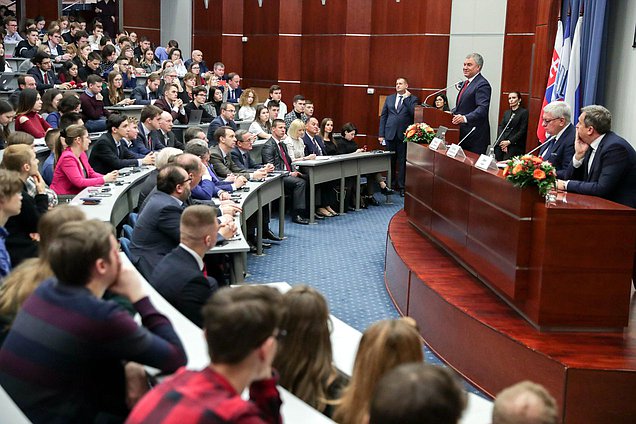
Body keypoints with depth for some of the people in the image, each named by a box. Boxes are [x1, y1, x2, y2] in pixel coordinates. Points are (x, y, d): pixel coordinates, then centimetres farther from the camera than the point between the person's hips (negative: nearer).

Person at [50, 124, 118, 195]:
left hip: (76, 194, 8)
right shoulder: (68, 158, -18)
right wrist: (104, 179, -20)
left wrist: (107, 177, -4)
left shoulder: (82, 154, 8)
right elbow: (79, 182, -23)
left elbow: (91, 173, 15)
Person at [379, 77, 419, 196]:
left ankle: (402, 186, 6)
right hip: (390, 134, 3)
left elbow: (414, 113, -13)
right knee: (390, 160, 8)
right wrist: (381, 134, 4)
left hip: (404, 135, -3)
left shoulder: (413, 99, 3)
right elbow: (383, 116, 11)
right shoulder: (389, 99, 13)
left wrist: (406, 98, -12)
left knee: (403, 161, 0)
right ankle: (390, 184, 18)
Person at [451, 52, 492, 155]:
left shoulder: (482, 85, -13)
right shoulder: (466, 83, 18)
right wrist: (452, 113, 10)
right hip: (462, 134, 9)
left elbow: (482, 109, -25)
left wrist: (465, 118, -38)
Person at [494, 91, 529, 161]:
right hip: (501, 144, 5)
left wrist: (509, 142, -13)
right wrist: (502, 142, -7)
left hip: (514, 145, -5)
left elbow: (522, 131, -5)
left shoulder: (524, 112, 2)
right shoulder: (506, 113, 21)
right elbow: (501, 127, 11)